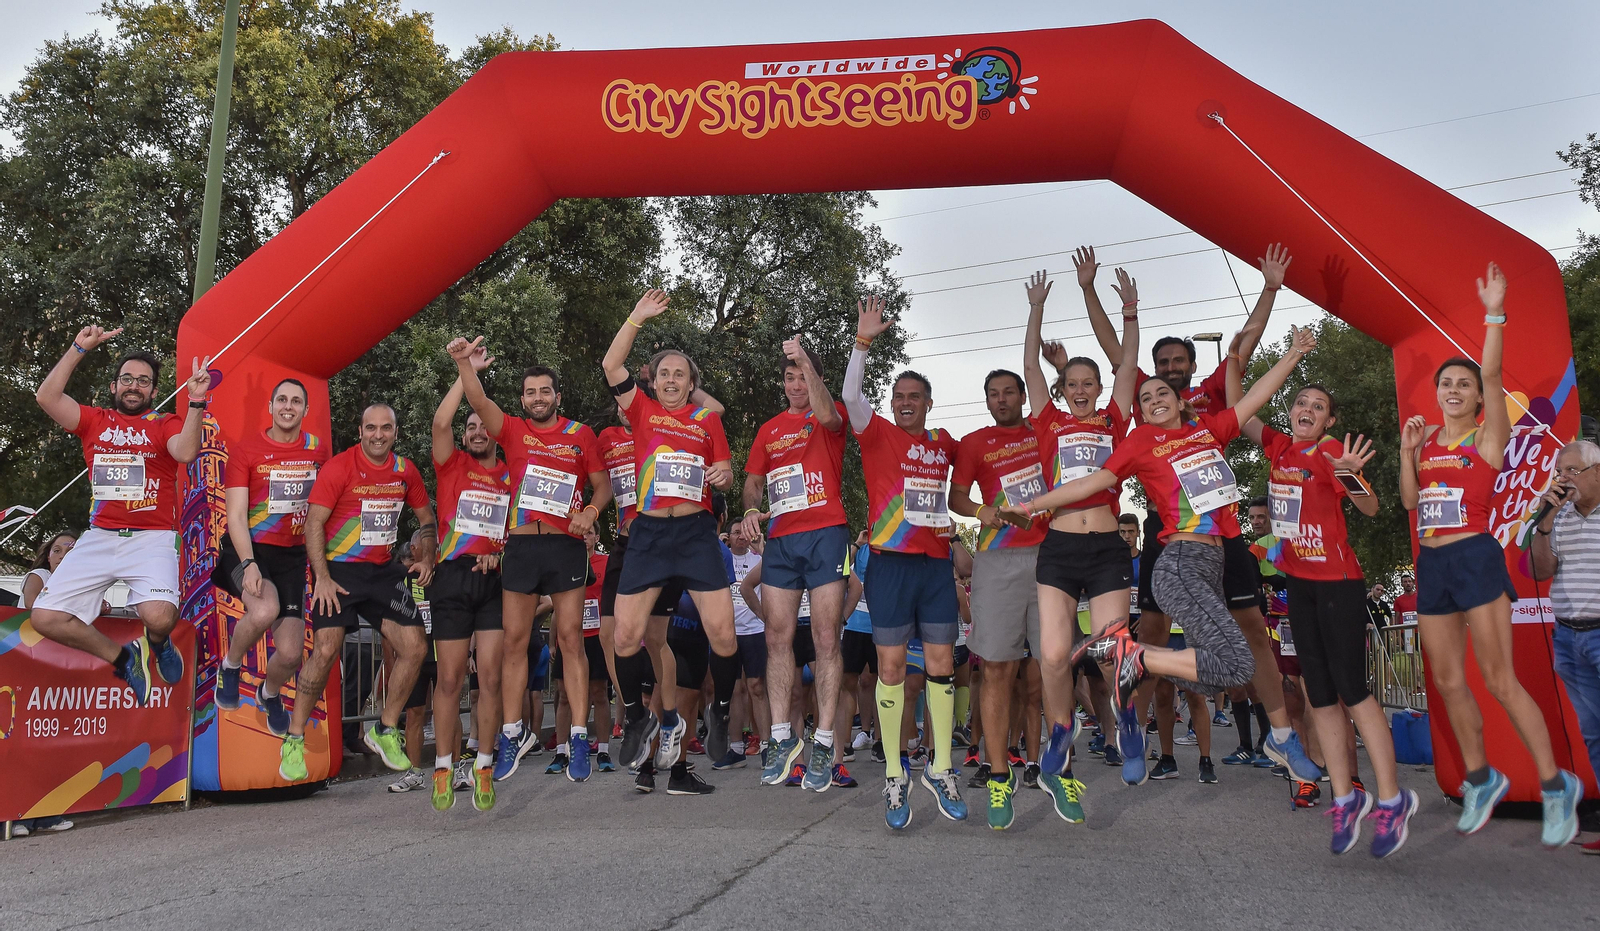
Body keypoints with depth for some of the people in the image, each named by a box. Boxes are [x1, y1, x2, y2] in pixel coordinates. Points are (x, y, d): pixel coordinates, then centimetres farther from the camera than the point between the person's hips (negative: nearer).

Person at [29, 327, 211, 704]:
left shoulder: (167, 424, 9)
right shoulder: (95, 421, 17)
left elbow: (186, 452, -13)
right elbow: (47, 396, 2)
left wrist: (196, 401, -20)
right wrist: (79, 348, 0)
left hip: (151, 540, -3)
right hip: (98, 539, 4)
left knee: (160, 616, -27)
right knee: (45, 617, -10)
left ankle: (157, 643, 13)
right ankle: (123, 658, 12)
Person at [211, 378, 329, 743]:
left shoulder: (317, 449, 6)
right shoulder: (244, 449, -3)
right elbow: (236, 516, -8)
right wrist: (248, 564, -23)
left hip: (293, 556, 3)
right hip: (249, 550, -3)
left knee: (290, 654, -4)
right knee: (265, 610, -36)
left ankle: (270, 694, 35)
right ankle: (230, 666, -1)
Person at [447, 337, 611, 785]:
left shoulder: (581, 435, 8)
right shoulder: (513, 430, 9)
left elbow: (603, 485, 8)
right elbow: (480, 402, -7)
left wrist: (590, 511, -12)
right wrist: (463, 362, -23)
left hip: (565, 546, -2)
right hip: (521, 545, 2)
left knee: (570, 637, -3)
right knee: (514, 640, 4)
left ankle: (579, 736, 1)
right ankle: (512, 733, 15)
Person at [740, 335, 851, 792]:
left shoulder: (831, 416, 7)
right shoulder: (769, 430, 20)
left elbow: (827, 415, -18)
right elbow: (753, 482, 19)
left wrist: (806, 360, -23)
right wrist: (751, 510, -2)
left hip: (826, 535, -4)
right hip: (780, 540, 5)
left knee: (826, 640, -4)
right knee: (778, 639, 3)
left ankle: (823, 742, -1)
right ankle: (782, 737, 11)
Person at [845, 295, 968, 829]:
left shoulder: (945, 444, 14)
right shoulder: (878, 434, 2)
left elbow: (951, 483, 34)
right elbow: (850, 395, -15)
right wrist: (864, 340, -23)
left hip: (937, 564, 4)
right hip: (890, 564, -4)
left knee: (942, 664, 5)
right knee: (891, 667, -2)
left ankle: (941, 769, 16)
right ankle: (894, 776, 7)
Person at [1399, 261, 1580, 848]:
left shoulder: (1489, 436, -1)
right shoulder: (1426, 436, 13)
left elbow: (1492, 374, -15)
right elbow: (1409, 502, 11)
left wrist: (1494, 314, -19)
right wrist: (1406, 451, 1)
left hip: (1476, 558, -6)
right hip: (1431, 565, 6)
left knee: (1499, 680, -7)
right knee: (1447, 681, 10)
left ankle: (1556, 787, 7)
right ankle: (1481, 780, 25)